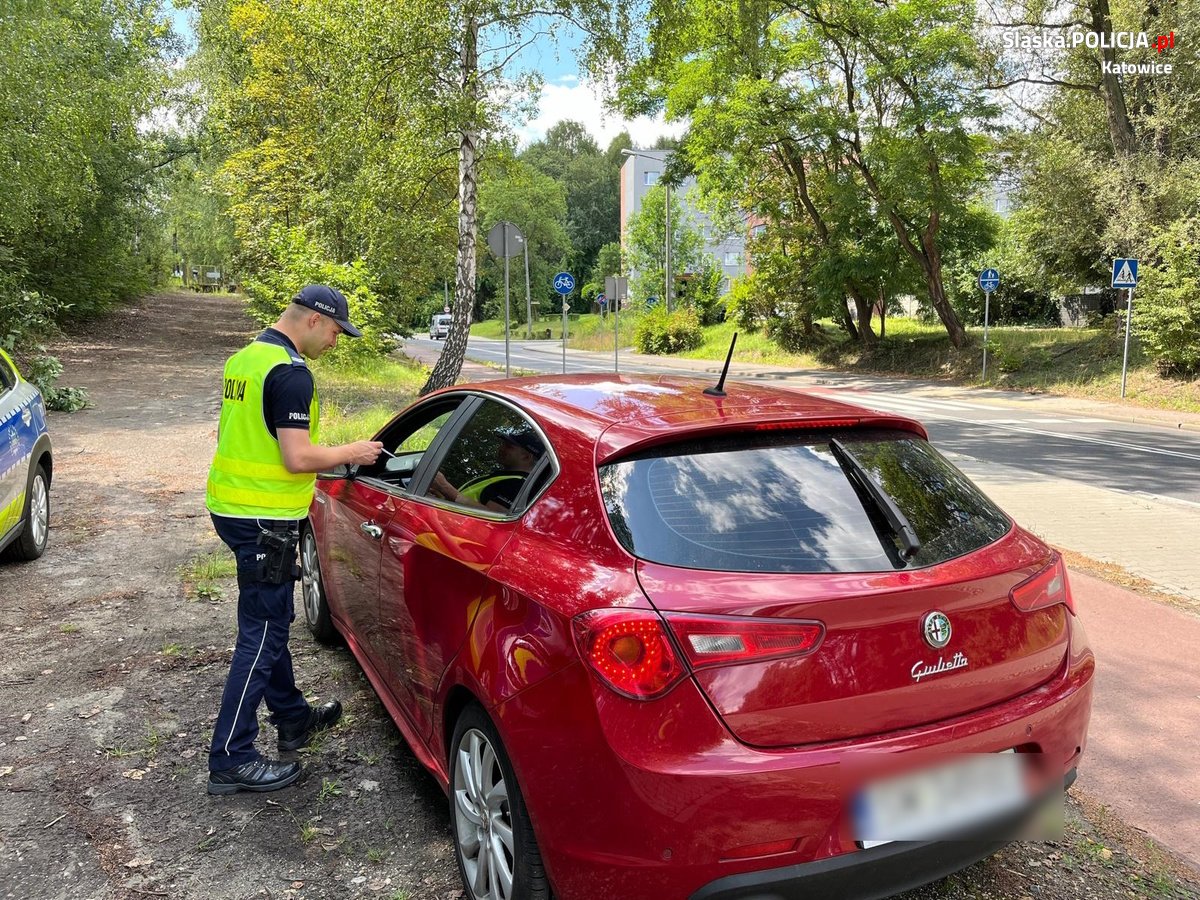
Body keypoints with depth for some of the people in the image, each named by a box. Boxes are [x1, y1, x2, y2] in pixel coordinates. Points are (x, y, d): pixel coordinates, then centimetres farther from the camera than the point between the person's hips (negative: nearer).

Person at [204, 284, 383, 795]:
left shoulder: (244, 359, 11)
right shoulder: (291, 373, -19)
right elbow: (298, 458, -23)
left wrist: (331, 456, 20)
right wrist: (350, 453, -7)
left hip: (231, 504, 10)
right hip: (265, 519, -10)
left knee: (271, 620, 20)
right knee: (260, 635, -2)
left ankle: (293, 719, 35)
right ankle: (231, 760, 6)